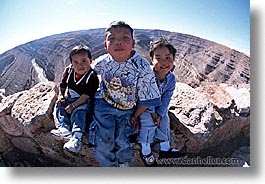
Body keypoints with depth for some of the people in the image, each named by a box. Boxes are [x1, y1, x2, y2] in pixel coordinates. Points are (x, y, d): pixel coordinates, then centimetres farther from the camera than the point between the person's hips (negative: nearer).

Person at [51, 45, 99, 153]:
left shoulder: (92, 76, -23)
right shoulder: (68, 71, -4)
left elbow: (86, 95, -25)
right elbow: (63, 85, 12)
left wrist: (73, 105, -26)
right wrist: (61, 96, -2)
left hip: (85, 102, -7)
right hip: (70, 99, 8)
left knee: (79, 111, -30)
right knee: (59, 105, -6)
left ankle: (77, 138, -36)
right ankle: (65, 128, -21)